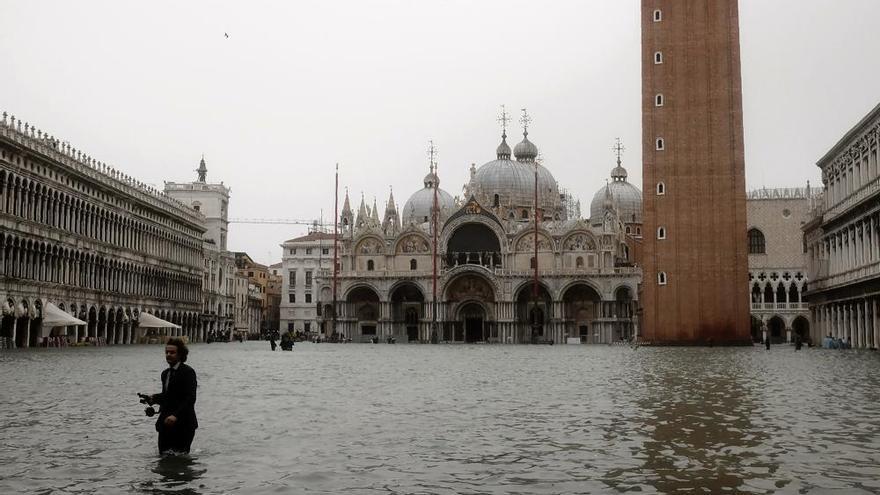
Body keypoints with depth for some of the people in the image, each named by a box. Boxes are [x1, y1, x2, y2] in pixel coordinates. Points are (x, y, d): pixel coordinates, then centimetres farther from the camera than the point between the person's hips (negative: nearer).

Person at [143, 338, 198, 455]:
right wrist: (153, 398, 5)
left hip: (182, 424, -7)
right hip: (165, 423, 7)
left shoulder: (187, 372, -10)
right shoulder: (165, 373, 15)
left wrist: (176, 415, -28)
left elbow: (190, 398, -18)